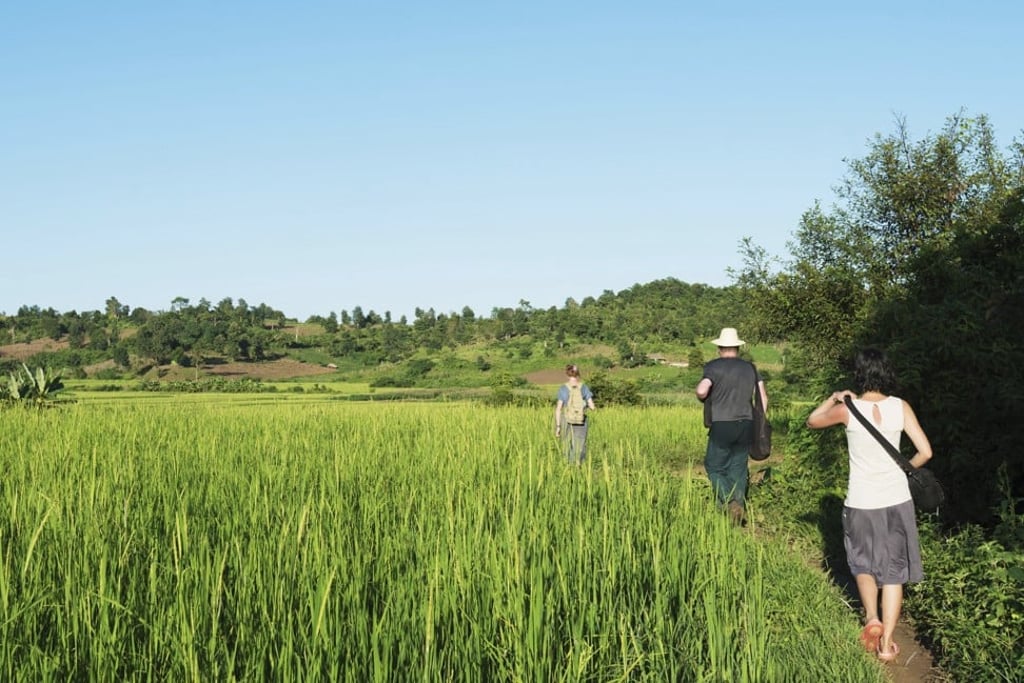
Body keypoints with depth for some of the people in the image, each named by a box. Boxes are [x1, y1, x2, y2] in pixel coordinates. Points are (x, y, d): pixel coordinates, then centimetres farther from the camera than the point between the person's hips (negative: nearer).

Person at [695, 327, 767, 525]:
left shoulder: (713, 366, -3)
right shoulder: (750, 368, 10)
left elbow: (701, 391, -20)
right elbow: (763, 397, 5)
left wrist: (704, 400, 3)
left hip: (722, 426, -4)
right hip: (746, 425, 4)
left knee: (714, 467, 8)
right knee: (738, 468, 13)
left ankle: (730, 501, -13)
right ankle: (740, 504, 6)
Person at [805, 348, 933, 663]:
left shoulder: (848, 410, -12)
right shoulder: (901, 407, -8)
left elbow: (812, 421, 5)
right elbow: (925, 452, -6)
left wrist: (834, 398, 10)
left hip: (861, 502, -1)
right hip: (896, 500, 1)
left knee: (863, 564, 24)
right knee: (893, 571, 12)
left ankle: (871, 617, 5)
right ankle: (886, 644, 14)